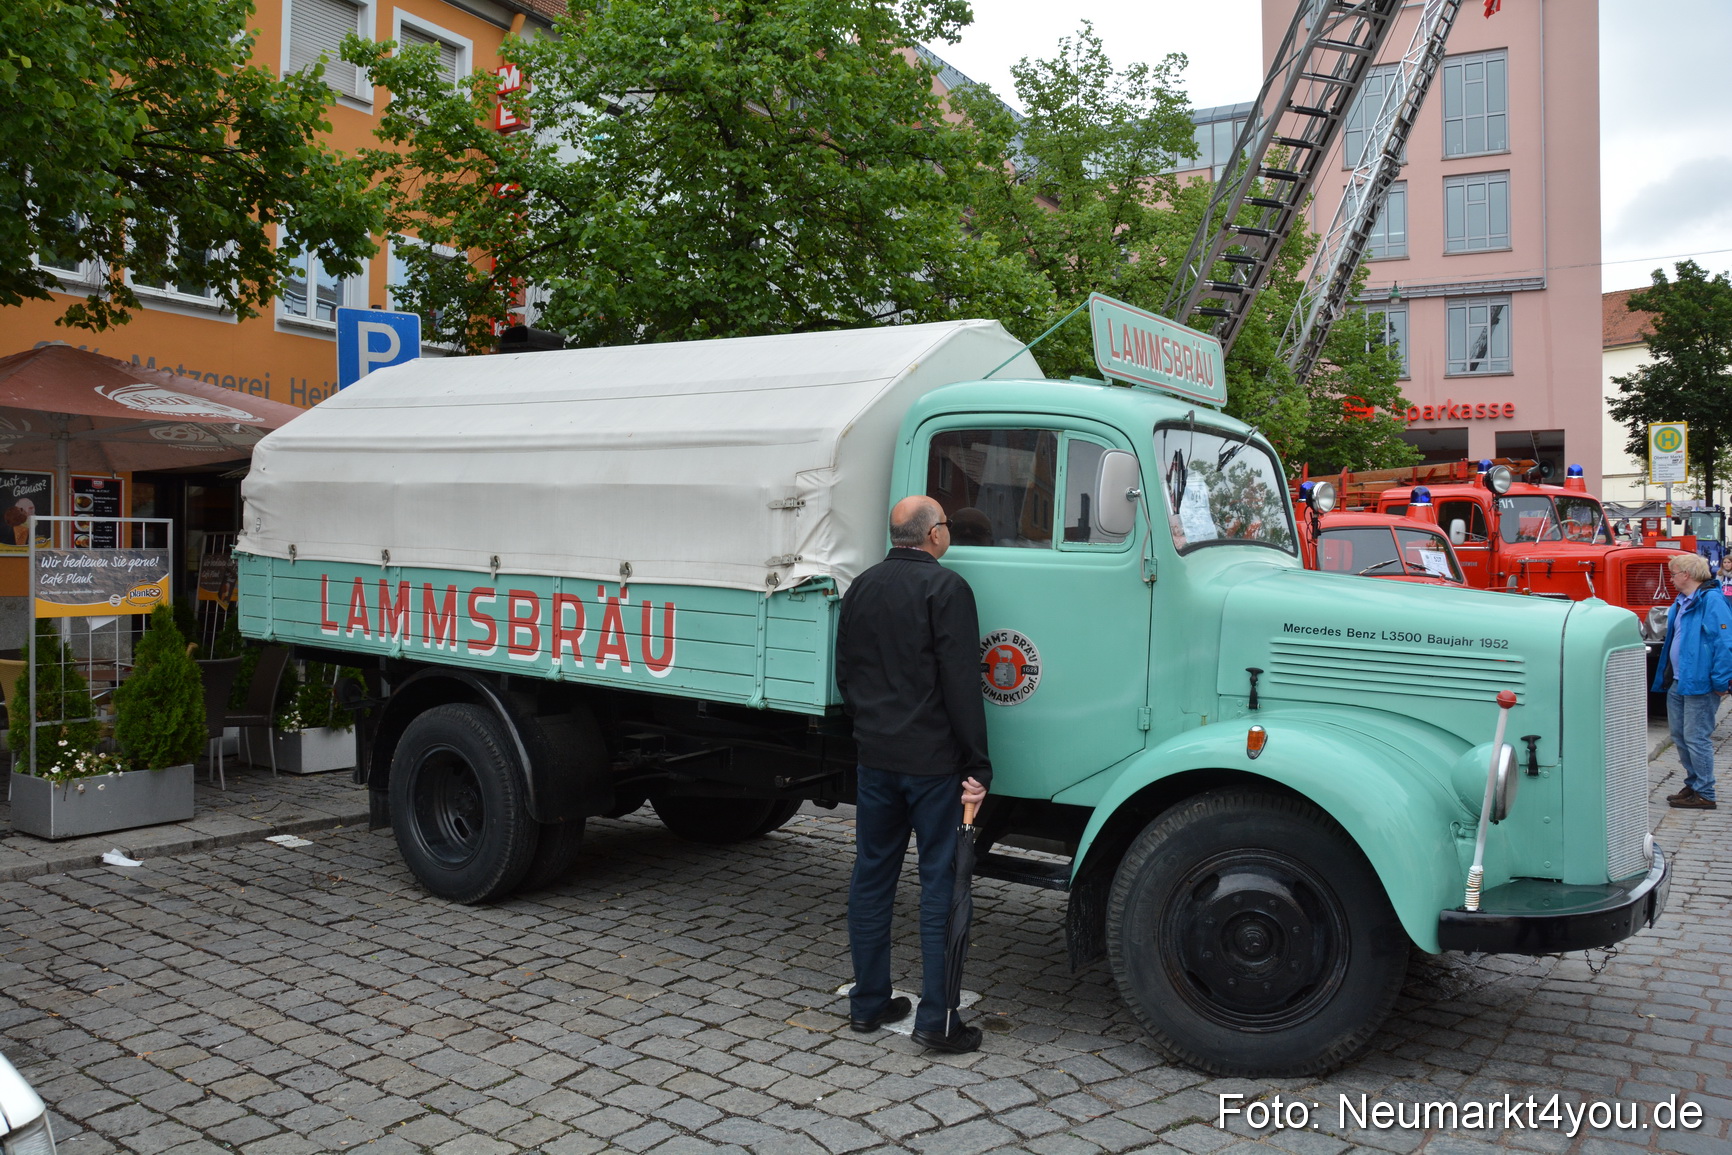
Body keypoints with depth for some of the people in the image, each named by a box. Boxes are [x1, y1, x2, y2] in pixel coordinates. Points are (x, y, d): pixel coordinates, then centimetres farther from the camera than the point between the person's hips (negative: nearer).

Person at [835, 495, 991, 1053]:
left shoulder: (861, 588, 9)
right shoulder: (945, 588, -12)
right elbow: (962, 686, -16)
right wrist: (977, 767, -13)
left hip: (875, 757, 7)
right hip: (934, 761, -6)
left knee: (872, 877, 13)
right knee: (941, 883, 1)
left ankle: (868, 1002, 22)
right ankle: (937, 1019, 4)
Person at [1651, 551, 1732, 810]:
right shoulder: (1681, 602, 14)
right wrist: (1664, 677, 20)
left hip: (1699, 684, -10)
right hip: (1678, 682, 10)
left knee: (1696, 739, -4)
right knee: (1680, 736, 16)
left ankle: (1704, 794, 5)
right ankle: (1693, 785, 28)